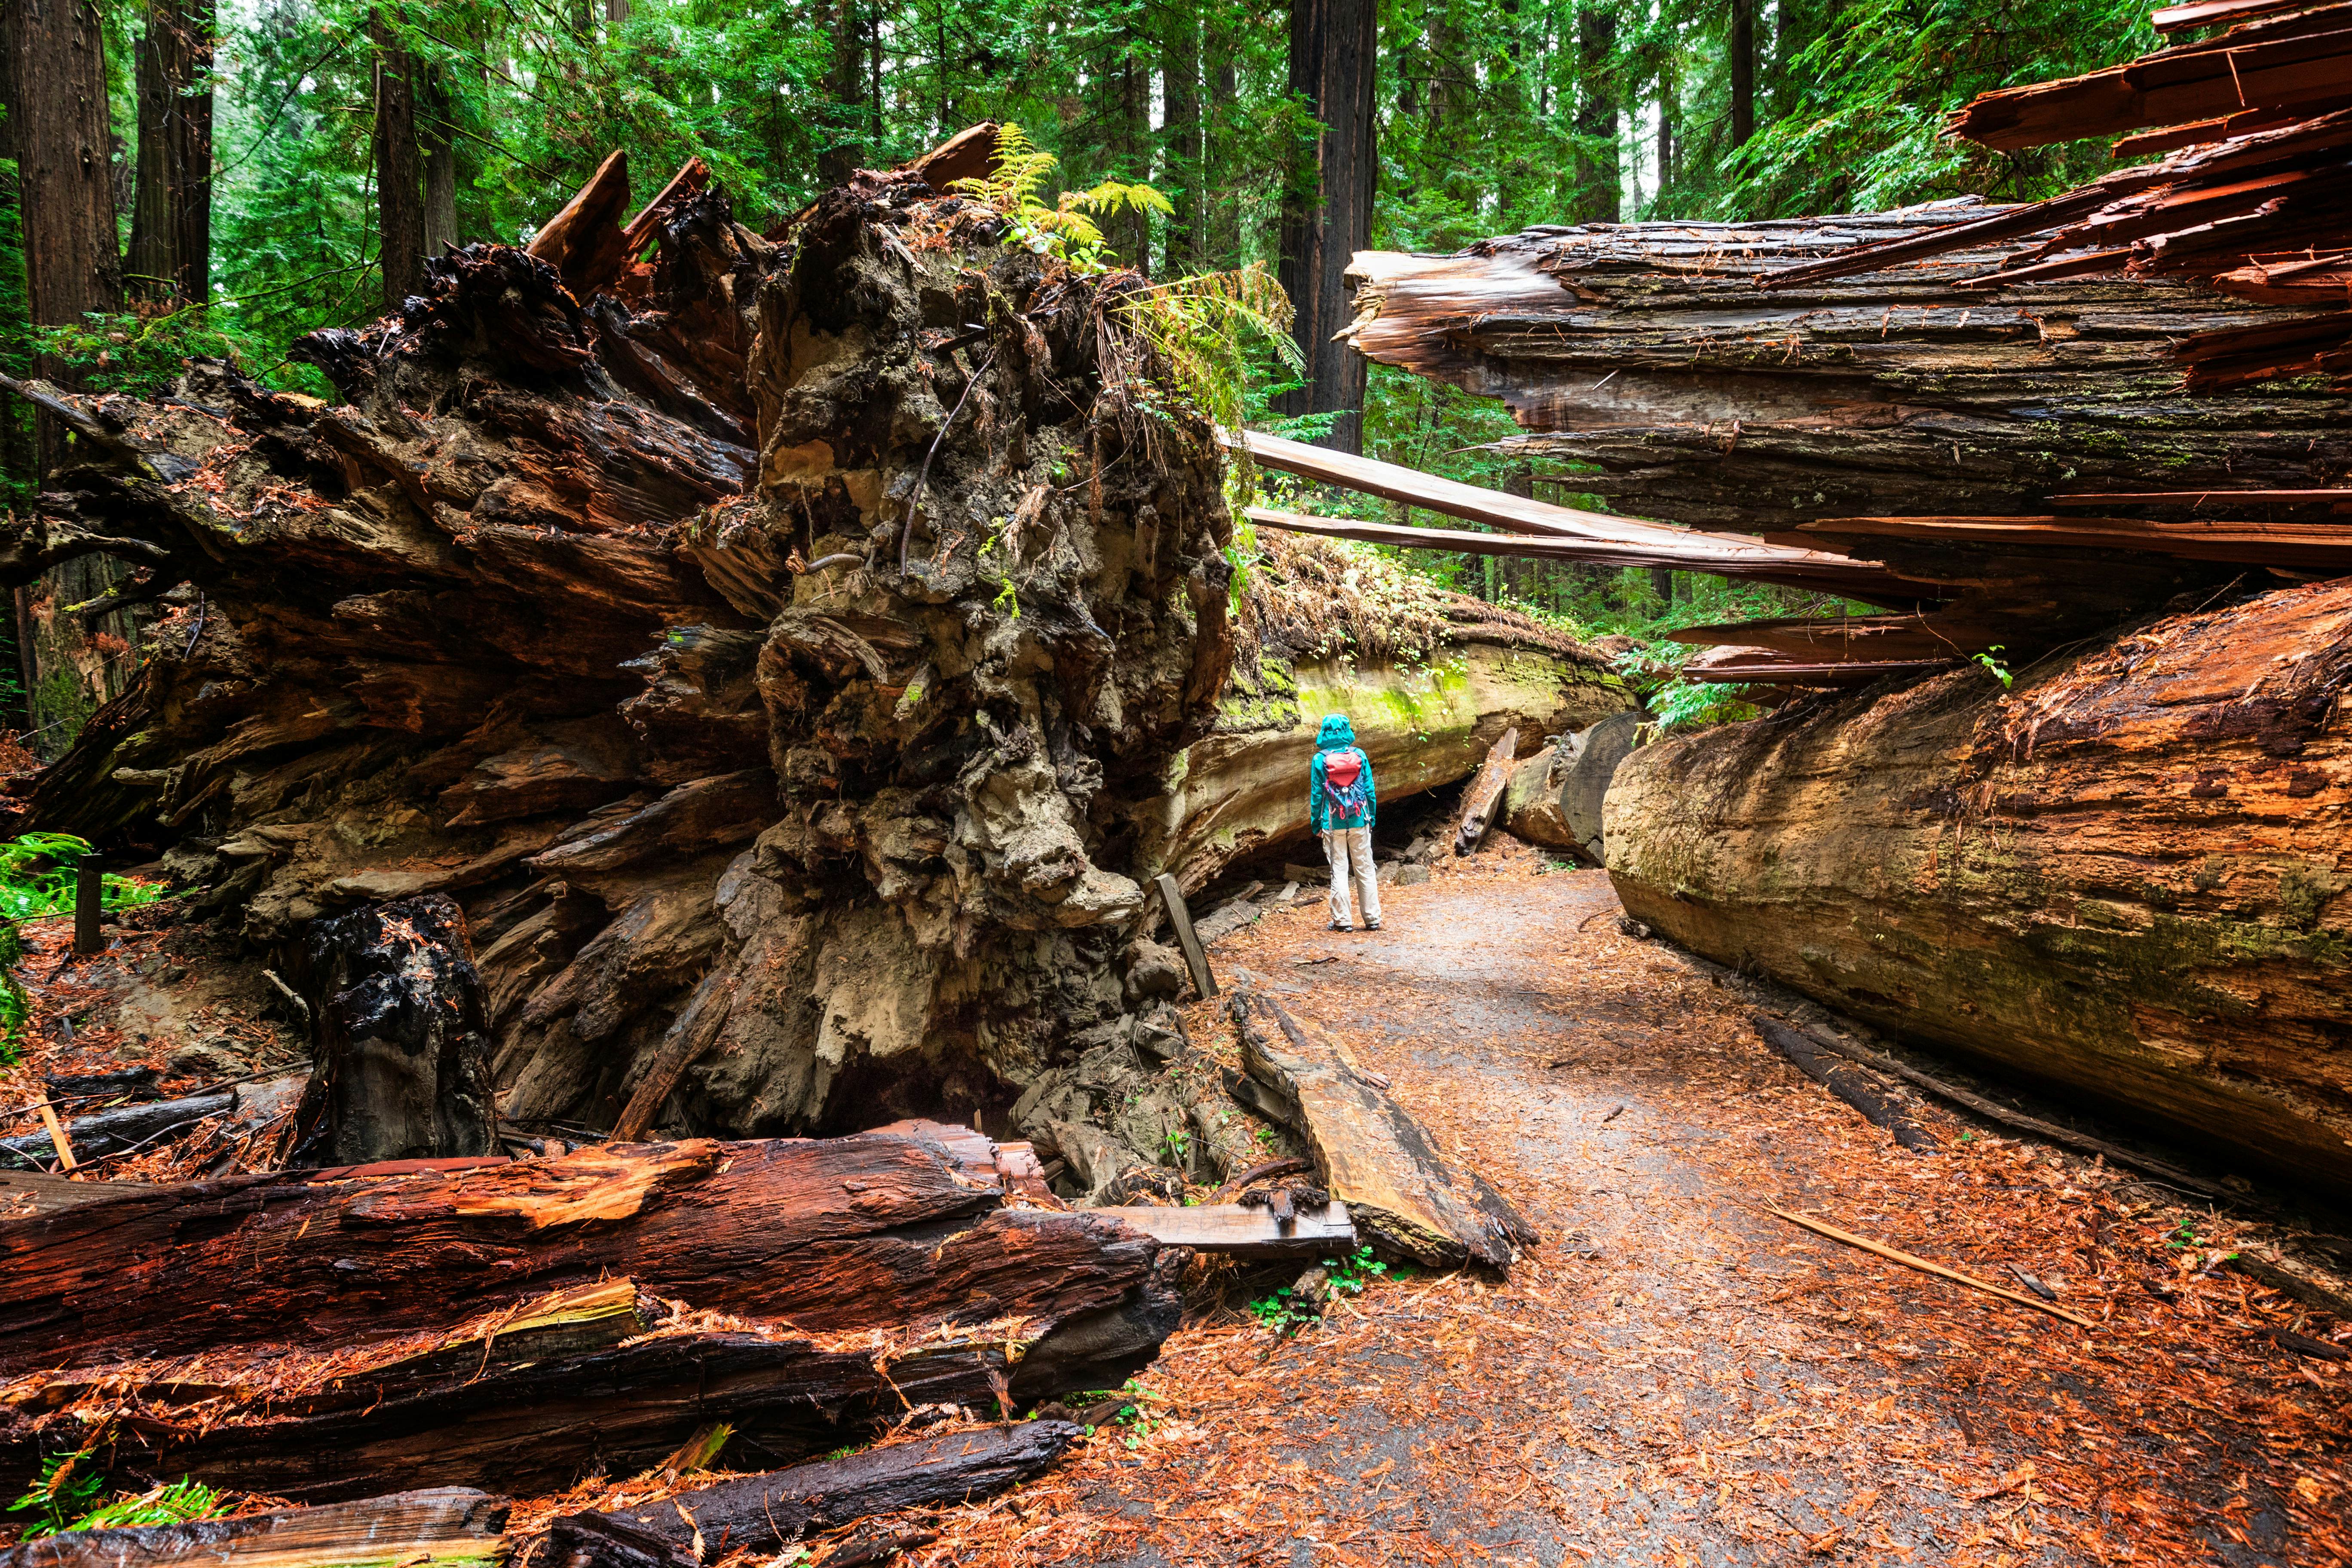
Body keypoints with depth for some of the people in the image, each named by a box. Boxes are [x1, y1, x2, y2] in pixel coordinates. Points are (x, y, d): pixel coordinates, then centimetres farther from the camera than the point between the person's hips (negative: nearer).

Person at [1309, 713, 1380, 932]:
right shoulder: (1360, 756, -1)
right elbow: (1370, 791, 2)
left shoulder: (1320, 760, -6)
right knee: (1365, 870, 8)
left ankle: (1342, 920, 7)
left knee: (1339, 871, 5)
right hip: (1359, 822, 1)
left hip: (1333, 824, -1)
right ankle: (1373, 919, 11)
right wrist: (1371, 818, 13)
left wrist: (1316, 824, 7)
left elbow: (1316, 795, -2)